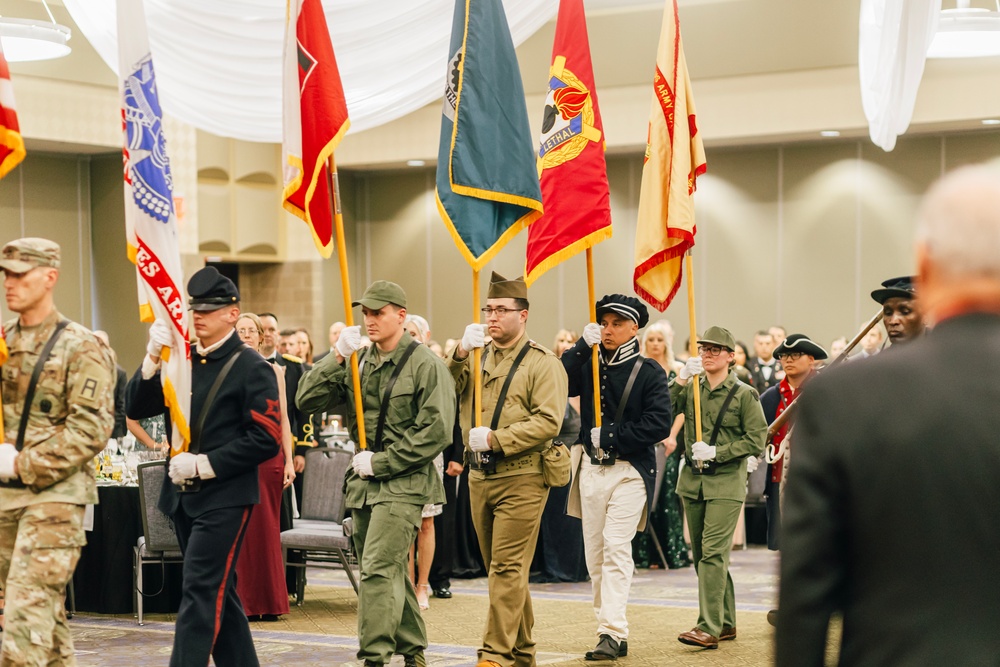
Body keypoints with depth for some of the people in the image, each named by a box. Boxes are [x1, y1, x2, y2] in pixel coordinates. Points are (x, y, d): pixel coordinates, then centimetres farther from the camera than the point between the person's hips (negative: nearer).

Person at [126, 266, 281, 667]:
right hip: (183, 496, 7)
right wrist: (154, 358, -10)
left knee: (201, 590, -12)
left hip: (225, 497, -7)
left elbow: (266, 439, -14)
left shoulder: (252, 369, -8)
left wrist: (203, 465, -17)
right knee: (219, 591, 14)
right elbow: (136, 409, 5)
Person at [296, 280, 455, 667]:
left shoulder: (425, 364, -9)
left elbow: (435, 432, -15)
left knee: (377, 570, -16)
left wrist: (381, 462, -15)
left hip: (403, 483, -7)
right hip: (364, 483, 7)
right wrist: (338, 357, -9)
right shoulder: (358, 363, 10)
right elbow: (307, 400, 3)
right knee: (390, 571, 14)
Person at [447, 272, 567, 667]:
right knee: (502, 569, 12)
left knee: (507, 568, -9)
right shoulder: (477, 357, 13)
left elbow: (548, 423, -15)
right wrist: (460, 354, -14)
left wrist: (495, 439, -19)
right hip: (480, 476, 7)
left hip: (521, 479, -6)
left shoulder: (542, 364, -5)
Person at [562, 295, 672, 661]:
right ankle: (608, 620, 20)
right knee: (595, 552, 8)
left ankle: (613, 632, -19)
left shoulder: (649, 372, -4)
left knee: (616, 547, -15)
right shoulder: (588, 365, 8)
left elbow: (659, 424, -13)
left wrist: (610, 435, -15)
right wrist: (583, 346, -13)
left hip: (630, 471, -5)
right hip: (591, 469, 5)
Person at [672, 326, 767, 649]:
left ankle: (709, 628, -15)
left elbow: (756, 440, -7)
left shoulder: (744, 394, -3)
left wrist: (716, 452, -15)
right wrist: (681, 378, -16)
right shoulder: (691, 390, 8)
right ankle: (726, 623, 22)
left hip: (726, 481, -6)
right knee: (702, 555, 11)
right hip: (692, 480, 6)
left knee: (712, 553, -14)